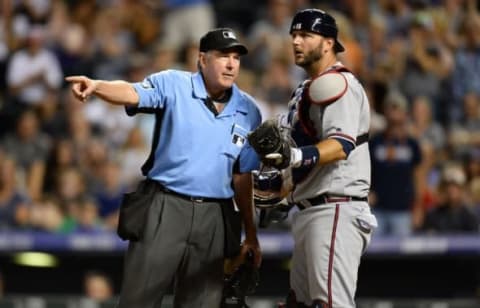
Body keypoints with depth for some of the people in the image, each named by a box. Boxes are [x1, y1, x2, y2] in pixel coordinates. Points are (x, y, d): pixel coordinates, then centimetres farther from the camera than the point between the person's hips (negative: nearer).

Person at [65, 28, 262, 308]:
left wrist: (251, 233, 16)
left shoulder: (248, 112, 8)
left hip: (213, 218, 4)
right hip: (164, 209, -4)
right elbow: (132, 94, -21)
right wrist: (97, 86, -43)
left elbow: (242, 176, 15)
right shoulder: (173, 85, -3)